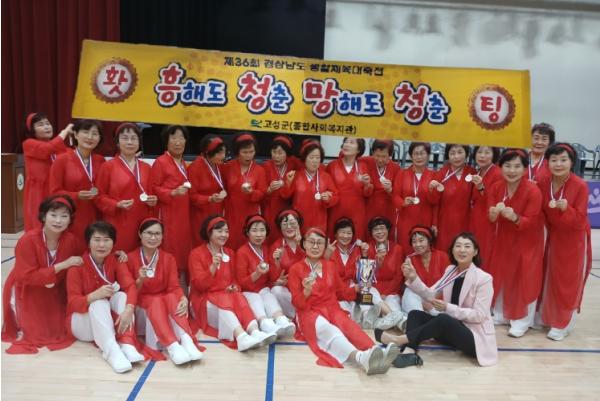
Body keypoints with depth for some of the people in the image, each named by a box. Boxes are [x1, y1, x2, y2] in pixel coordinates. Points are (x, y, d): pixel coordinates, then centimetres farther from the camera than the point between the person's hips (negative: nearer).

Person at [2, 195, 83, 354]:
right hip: (26, 292, -4)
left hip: (53, 292, 4)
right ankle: (22, 322, 24)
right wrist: (62, 265, -31)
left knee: (61, 329, 0)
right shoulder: (28, 240, -26)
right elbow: (27, 276, -27)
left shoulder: (71, 240, -15)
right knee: (38, 332, -8)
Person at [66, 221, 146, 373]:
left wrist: (128, 310, -40)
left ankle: (127, 345, -37)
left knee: (122, 296, -25)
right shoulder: (77, 266, -15)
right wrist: (95, 295, -41)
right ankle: (111, 351, -47)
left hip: (109, 320, 3)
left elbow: (130, 287, -21)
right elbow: (73, 302, -21)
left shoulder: (116, 261, -7)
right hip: (81, 321, -3)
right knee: (99, 303, -32)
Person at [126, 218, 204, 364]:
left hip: (165, 300, 2)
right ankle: (172, 346, -49)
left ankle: (186, 340, -46)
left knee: (172, 297, -31)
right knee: (157, 301, -34)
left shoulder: (168, 258, 1)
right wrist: (140, 280, -26)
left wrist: (183, 299, -30)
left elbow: (174, 286, -9)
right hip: (141, 305, -2)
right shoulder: (131, 257, -5)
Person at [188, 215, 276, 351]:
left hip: (227, 297, 4)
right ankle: (242, 338, -56)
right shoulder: (196, 253, -4)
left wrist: (235, 287, -8)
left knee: (239, 298, -29)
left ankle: (255, 333, -50)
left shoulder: (230, 253, 12)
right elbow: (199, 285, -12)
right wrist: (213, 267, -27)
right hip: (204, 300, -4)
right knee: (223, 301, -35)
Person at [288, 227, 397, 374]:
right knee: (328, 329, -37)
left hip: (333, 309, 5)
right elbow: (297, 303, -4)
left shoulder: (330, 266, 15)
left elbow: (342, 292, 22)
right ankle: (361, 358, -63)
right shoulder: (296, 269, 2)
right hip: (310, 313, -4)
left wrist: (357, 288, 2)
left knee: (350, 326, -29)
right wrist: (307, 291, -25)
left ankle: (376, 354, -56)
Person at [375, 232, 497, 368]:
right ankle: (410, 352, -35)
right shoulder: (450, 270, 6)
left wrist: (448, 308, -26)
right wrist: (413, 278, -16)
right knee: (415, 314, -9)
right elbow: (430, 294, 1)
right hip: (452, 328, 7)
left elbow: (479, 315, -17)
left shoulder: (484, 278, -14)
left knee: (443, 318, -35)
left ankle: (400, 339, -28)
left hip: (476, 336, -7)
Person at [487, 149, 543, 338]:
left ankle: (522, 321, 18)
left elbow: (530, 222, -20)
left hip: (527, 242, -4)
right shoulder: (496, 188, -7)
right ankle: (501, 315, 30)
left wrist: (514, 217, -39)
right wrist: (494, 213, -31)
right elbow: (490, 218, -8)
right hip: (503, 239, 5)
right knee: (501, 276, 12)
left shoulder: (533, 191, -22)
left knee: (524, 280, 1)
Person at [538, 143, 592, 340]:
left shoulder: (580, 186, -22)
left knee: (569, 282, 5)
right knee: (550, 278, 15)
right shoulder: (543, 183, -9)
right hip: (553, 237, 5)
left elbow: (579, 220, -21)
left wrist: (566, 208, -36)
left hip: (575, 240, -4)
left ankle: (563, 324, 20)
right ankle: (548, 316, 33)